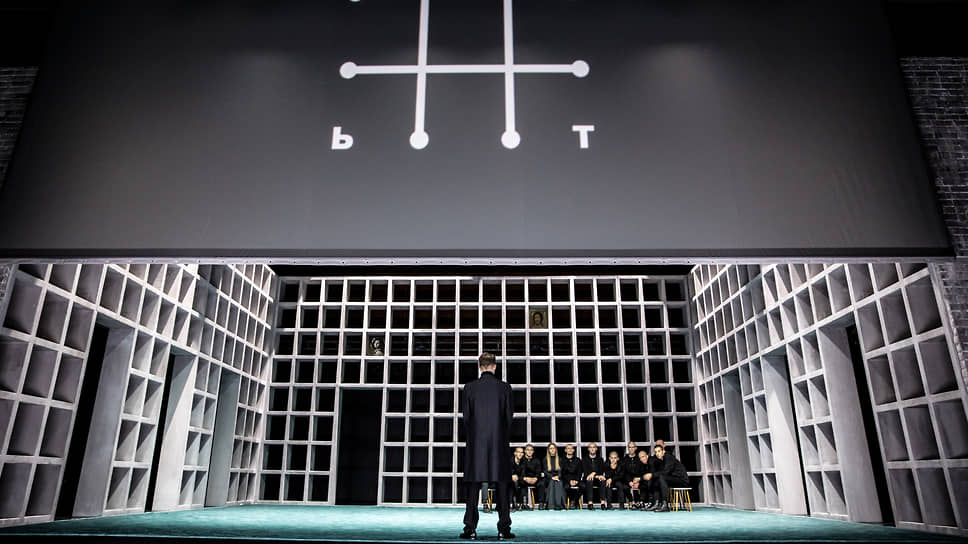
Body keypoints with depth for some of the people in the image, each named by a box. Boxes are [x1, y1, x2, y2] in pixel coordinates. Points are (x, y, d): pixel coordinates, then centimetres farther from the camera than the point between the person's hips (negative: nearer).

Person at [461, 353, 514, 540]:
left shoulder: (470, 387, 0)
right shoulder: (504, 387, -1)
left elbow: (465, 416, 1)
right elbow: (509, 416, 1)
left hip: (475, 442, 0)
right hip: (500, 443, 0)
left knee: (472, 485, 5)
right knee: (502, 484, 5)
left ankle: (471, 528, 5)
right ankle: (503, 528, 6)